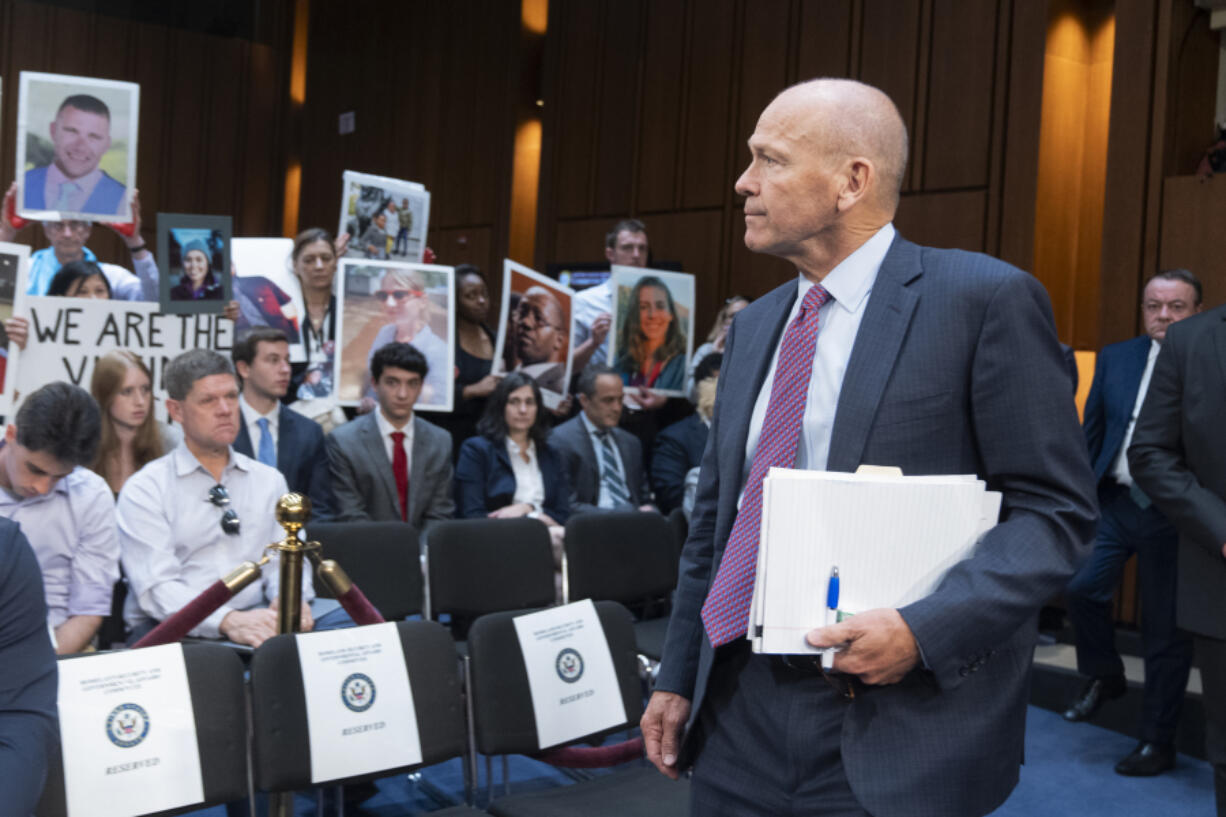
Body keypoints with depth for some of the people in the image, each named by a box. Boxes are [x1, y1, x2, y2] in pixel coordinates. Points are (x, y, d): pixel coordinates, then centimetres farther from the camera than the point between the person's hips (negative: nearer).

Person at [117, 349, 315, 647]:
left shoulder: (269, 481, 18)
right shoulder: (144, 489, 3)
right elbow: (156, 587, -10)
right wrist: (228, 621, -27)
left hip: (257, 621, 4)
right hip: (177, 632, -3)